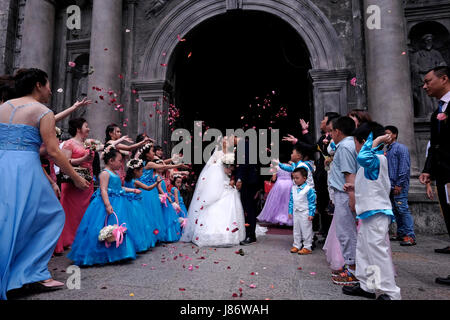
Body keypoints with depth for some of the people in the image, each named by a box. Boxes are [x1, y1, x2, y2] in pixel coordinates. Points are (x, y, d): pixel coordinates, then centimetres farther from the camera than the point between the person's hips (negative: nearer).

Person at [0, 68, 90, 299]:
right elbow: (54, 152, -9)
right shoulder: (43, 112, -4)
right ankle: (34, 272, 10)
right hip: (24, 170, -7)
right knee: (53, 215, 8)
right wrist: (77, 178, -2)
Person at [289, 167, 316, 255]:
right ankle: (296, 245, 26)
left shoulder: (309, 189, -14)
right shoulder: (293, 188, 5)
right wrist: (290, 212, 11)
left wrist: (311, 214, -14)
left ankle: (307, 247, 13)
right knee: (296, 230, 14)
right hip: (296, 212, 6)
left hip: (305, 213, -6)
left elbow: (312, 202, -12)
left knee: (306, 230, 3)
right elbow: (291, 201, 12)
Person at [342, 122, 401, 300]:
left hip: (377, 213, -11)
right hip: (369, 213, 11)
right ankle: (366, 286, 28)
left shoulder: (376, 159, -15)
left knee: (378, 251, -5)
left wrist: (376, 140, -28)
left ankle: (392, 293, 7)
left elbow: (363, 158, -41)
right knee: (363, 249, 17)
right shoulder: (372, 161, 16)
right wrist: (355, 187, 20)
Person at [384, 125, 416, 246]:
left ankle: (410, 236, -6)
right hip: (391, 186, 8)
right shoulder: (387, 150, 19)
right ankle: (401, 234, 20)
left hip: (399, 186, -8)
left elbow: (404, 167, -13)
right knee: (396, 211, 11)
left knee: (403, 209, -10)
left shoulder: (401, 148, -5)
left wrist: (399, 185, -17)